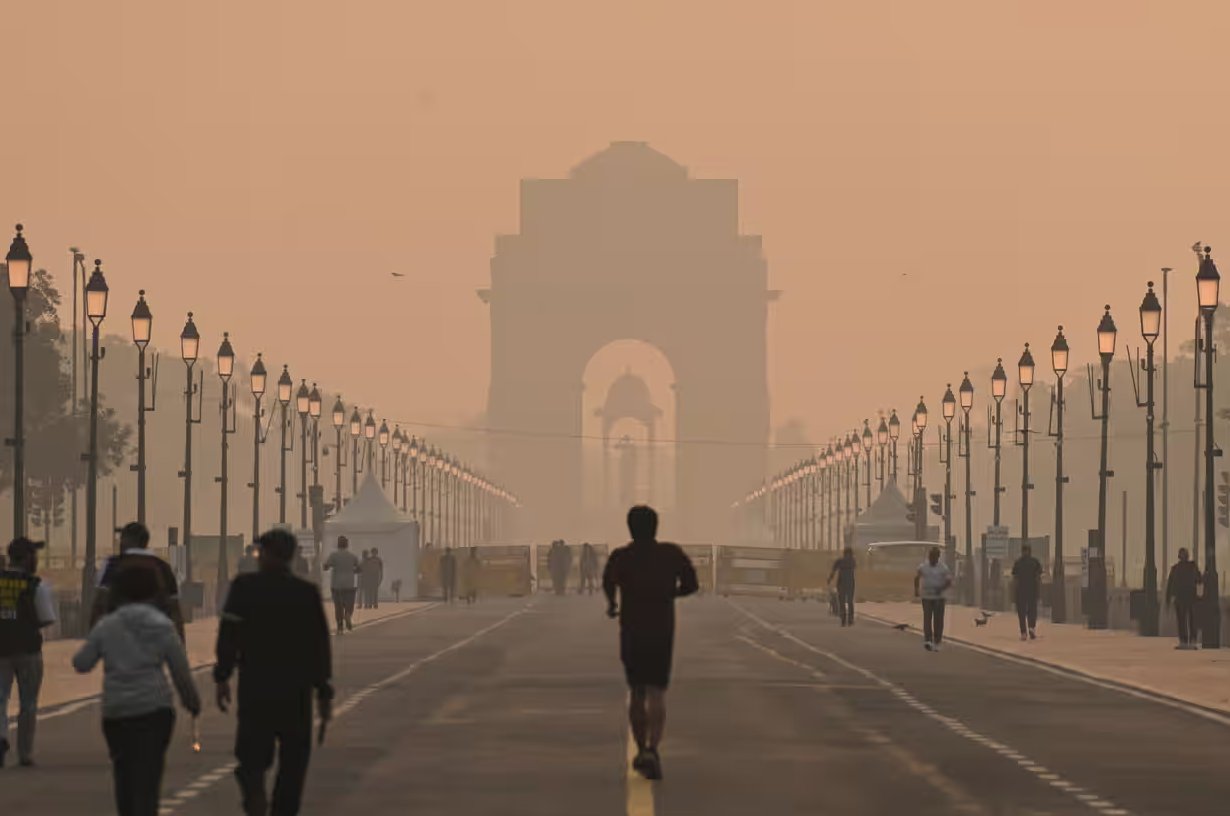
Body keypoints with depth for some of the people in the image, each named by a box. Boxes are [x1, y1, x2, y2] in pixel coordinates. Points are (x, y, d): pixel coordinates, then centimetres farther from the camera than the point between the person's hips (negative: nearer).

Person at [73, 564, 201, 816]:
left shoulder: (106, 626, 2)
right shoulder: (162, 625, -1)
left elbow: (81, 663, 6)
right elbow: (181, 670, 2)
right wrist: (192, 700, 18)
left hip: (115, 710, 2)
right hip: (154, 709, -2)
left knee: (124, 772, 17)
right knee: (148, 774, -3)